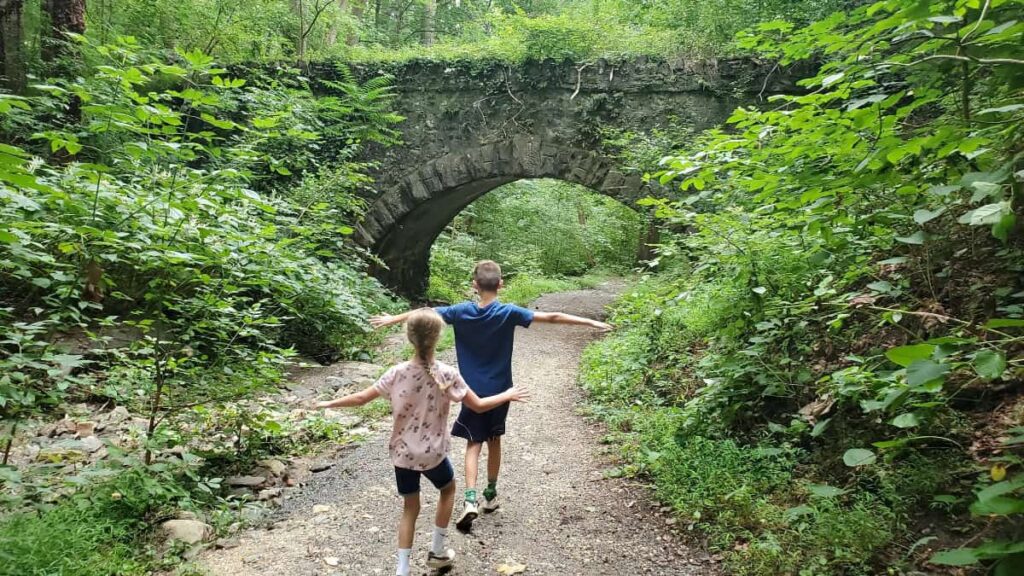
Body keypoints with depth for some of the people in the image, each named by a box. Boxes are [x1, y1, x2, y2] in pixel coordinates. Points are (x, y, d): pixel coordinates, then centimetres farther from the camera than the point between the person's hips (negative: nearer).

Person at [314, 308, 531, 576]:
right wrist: (508, 396, 4)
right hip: (432, 453, -2)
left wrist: (329, 403, 12)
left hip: (402, 453, 2)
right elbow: (478, 406, -11)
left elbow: (361, 398, -4)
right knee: (448, 489, 28)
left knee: (410, 507, 18)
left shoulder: (397, 373, -12)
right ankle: (437, 552, 34)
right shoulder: (446, 375, -18)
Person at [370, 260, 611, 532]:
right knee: (494, 441, 17)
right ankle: (491, 495, 30)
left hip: (472, 391, 0)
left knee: (474, 444, 6)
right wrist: (591, 322, -10)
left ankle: (470, 499, -11)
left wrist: (391, 319, 19)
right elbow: (551, 317, -15)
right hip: (499, 390, 0)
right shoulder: (509, 313, -12)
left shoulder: (462, 312, -8)